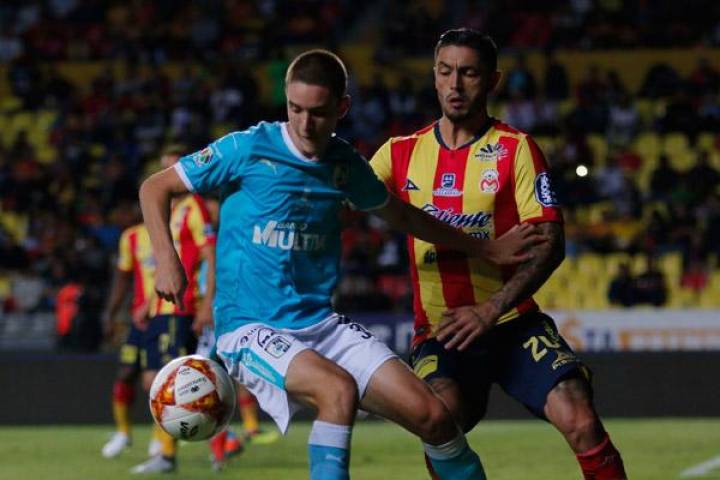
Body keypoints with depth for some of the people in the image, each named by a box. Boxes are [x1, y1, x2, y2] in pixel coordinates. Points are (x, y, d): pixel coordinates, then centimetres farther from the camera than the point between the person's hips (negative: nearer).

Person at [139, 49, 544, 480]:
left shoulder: (346, 165, 6)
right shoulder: (248, 149, -7)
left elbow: (402, 216, 25)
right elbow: (155, 188, 1)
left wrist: (489, 249, 27)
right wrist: (168, 261, -14)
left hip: (323, 325, 5)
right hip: (251, 330, -5)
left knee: (432, 415, -9)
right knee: (339, 389, -35)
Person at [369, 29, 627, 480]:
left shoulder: (516, 149, 0)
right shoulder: (402, 153, 10)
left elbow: (550, 244, -8)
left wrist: (490, 312, -19)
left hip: (513, 323, -1)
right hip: (440, 331, 1)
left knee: (581, 421, -21)